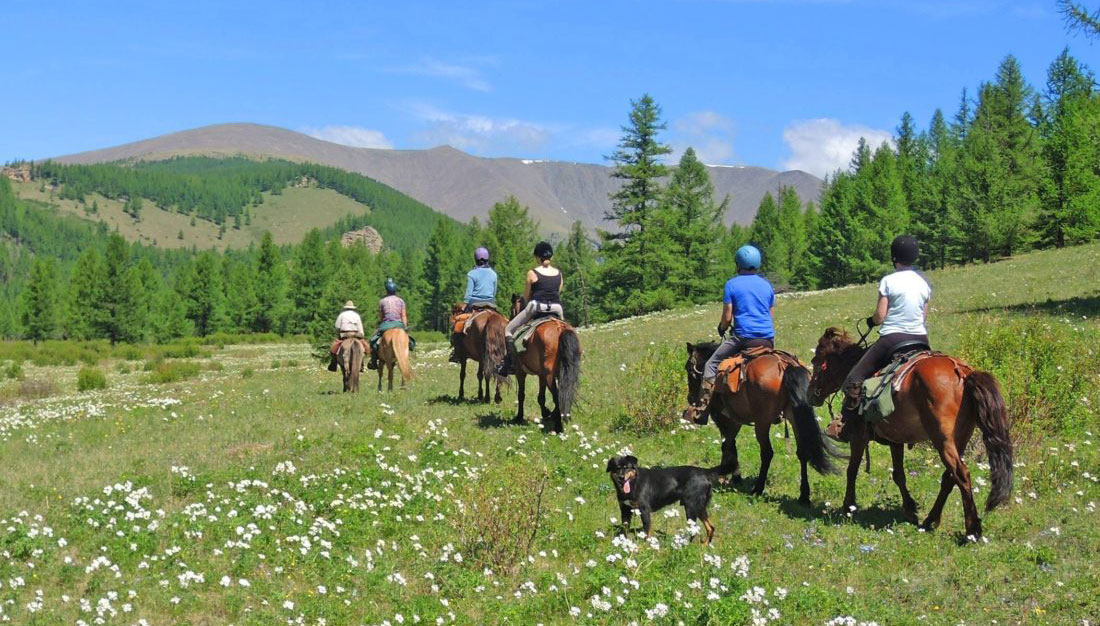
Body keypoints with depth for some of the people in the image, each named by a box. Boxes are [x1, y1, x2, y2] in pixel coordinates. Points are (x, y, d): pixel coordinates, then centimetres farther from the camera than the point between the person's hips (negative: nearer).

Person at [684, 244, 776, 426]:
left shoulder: (732, 284, 1)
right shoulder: (766, 285, 15)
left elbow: (727, 317, -3)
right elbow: (772, 316, 17)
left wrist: (722, 329, 17)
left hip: (743, 336, -5)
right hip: (768, 339, 5)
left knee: (711, 366, 3)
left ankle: (700, 412, -4)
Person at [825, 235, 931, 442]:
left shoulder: (889, 281, -9)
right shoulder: (924, 282, 7)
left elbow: (879, 316, -9)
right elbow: (924, 317, 12)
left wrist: (870, 321, 12)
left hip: (892, 338, -5)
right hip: (920, 338, 6)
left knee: (855, 379, 3)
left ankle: (845, 428, 1)